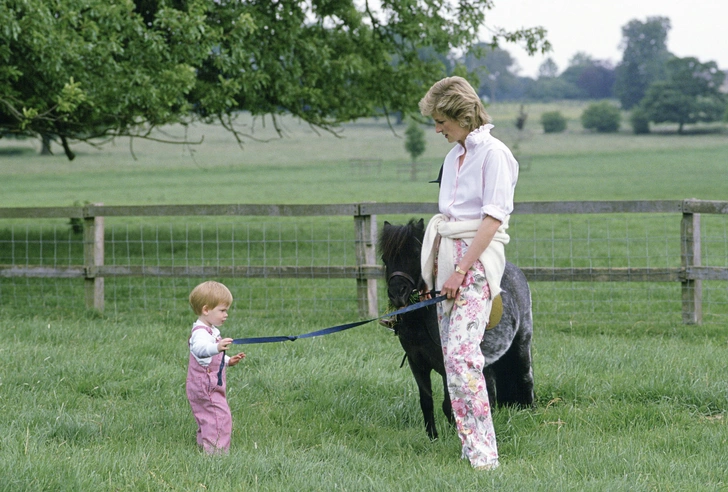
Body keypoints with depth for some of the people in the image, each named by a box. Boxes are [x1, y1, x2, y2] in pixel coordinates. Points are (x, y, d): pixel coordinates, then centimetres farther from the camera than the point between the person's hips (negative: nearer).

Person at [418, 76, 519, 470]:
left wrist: (461, 269, -18)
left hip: (477, 259, -9)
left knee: (461, 351, -18)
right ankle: (468, 446, 6)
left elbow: (493, 218, -14)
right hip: (448, 257, 9)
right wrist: (440, 268, 12)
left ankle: (482, 451, -18)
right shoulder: (455, 155, 17)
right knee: (452, 354, 4)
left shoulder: (493, 153, -8)